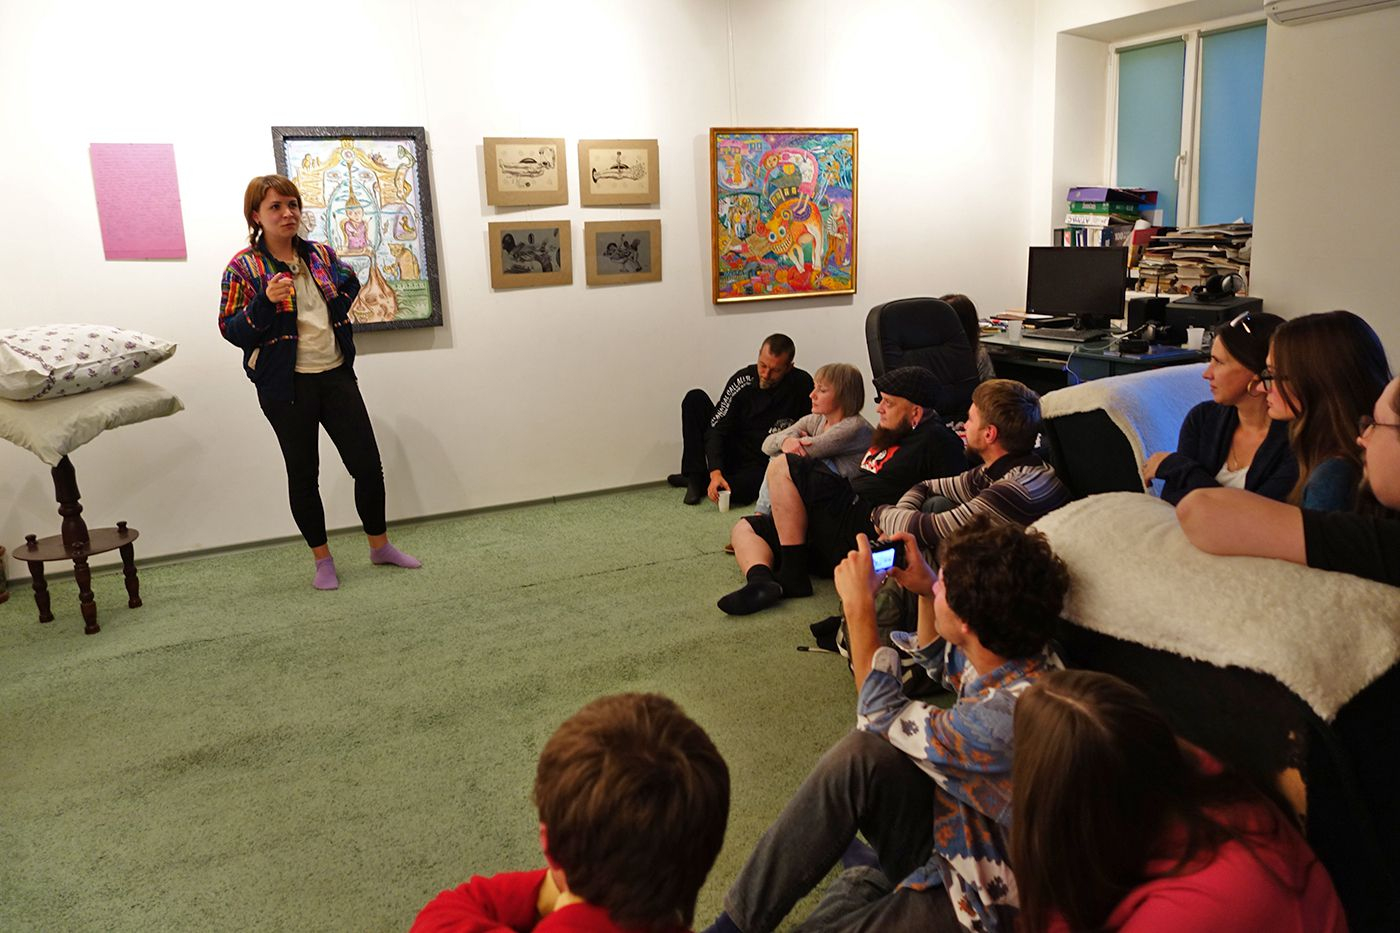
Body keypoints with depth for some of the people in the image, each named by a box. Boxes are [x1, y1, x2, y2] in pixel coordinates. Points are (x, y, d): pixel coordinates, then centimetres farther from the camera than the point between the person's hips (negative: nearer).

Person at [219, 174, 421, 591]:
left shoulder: (322, 255, 7)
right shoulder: (243, 268, -6)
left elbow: (347, 293, 23)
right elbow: (230, 330, -9)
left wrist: (347, 279, 0)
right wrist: (266, 302, -25)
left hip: (337, 376, 4)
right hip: (287, 385, -3)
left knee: (368, 465, 5)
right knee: (303, 473, 8)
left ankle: (380, 545, 26)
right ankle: (322, 559, 23)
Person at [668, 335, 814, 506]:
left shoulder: (802, 385, -16)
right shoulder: (742, 381, -12)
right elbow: (716, 429, -16)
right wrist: (715, 472, -28)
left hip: (761, 465, -3)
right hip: (732, 452, 3)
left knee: (737, 491, -38)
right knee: (695, 398, -15)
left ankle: (703, 480, -2)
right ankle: (695, 477, -12)